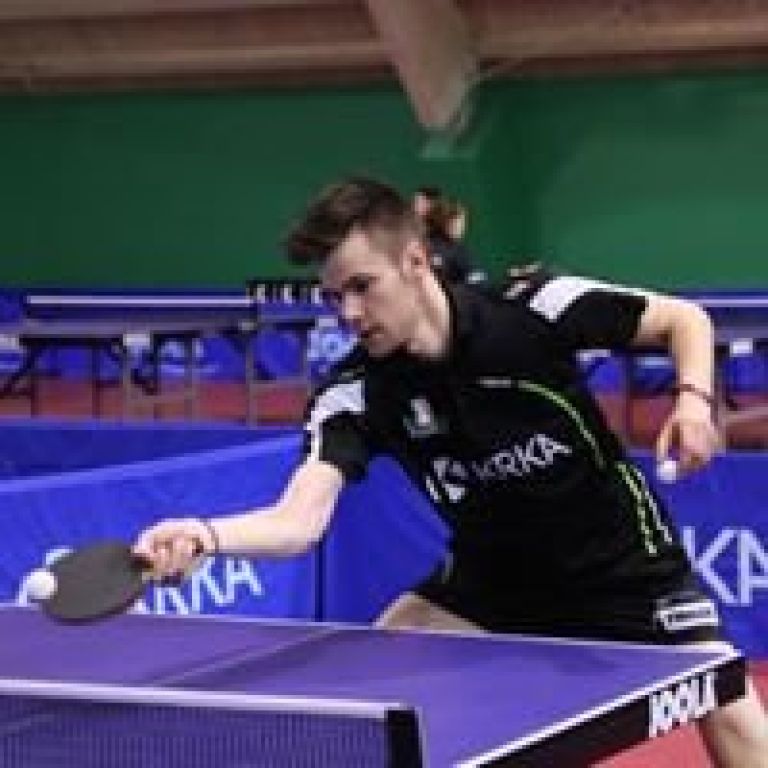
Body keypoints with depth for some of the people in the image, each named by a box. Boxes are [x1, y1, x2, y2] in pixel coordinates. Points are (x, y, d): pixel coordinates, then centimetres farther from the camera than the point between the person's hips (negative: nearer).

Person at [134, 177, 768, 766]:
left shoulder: (533, 308, -24)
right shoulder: (354, 394, -19)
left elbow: (685, 317, -9)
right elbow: (300, 519, -33)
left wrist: (694, 397, -29)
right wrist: (206, 535, -53)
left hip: (621, 564, -3)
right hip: (491, 577, 3)